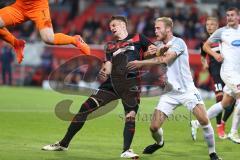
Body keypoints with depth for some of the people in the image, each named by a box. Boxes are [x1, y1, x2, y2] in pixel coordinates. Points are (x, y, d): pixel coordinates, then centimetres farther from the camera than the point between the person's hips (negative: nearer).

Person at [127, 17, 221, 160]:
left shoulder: (178, 43, -10)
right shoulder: (158, 45, 11)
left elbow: (164, 59, -23)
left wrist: (141, 63, -22)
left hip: (187, 90, -5)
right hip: (169, 93, 5)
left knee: (204, 120, -18)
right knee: (154, 127, -3)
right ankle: (159, 143, 30)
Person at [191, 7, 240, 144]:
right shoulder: (222, 32, 0)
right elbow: (206, 45, 6)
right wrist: (215, 54, -11)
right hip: (229, 70, -6)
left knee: (225, 103, 10)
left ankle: (197, 123, 21)